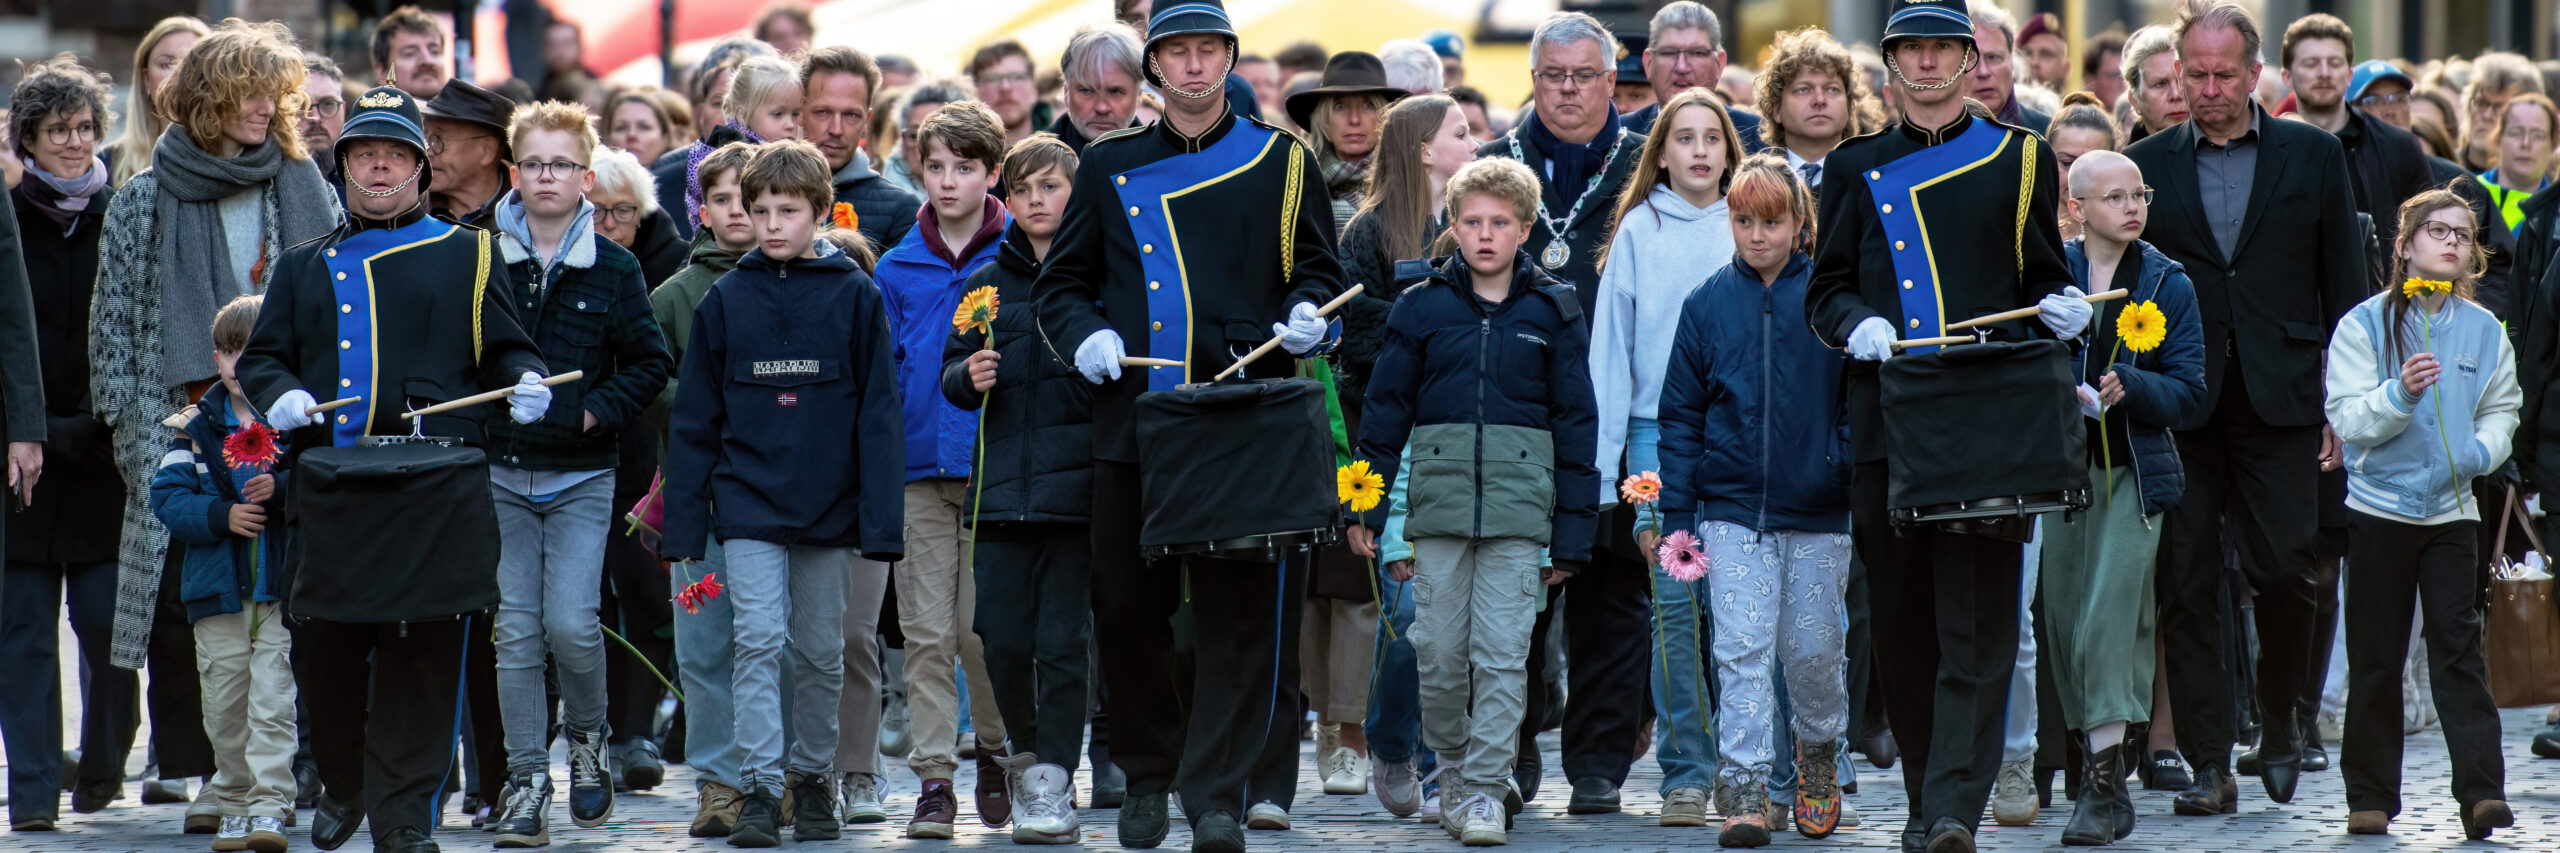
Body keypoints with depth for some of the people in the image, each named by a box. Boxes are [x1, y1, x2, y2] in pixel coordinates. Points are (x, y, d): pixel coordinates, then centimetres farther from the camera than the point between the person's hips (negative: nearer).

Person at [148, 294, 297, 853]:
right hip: (218, 590, 3)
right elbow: (167, 498, 1)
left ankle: (270, 807, -11)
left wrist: (282, 488, -22)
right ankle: (234, 805, 19)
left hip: (283, 589, -2)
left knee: (273, 702, -10)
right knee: (225, 708, 7)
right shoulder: (199, 427, 8)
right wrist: (221, 515, -14)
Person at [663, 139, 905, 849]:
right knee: (757, 641, -9)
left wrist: (881, 522, -6)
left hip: (829, 503, 0)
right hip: (748, 498, 0)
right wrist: (683, 522, 2)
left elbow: (878, 414, -1)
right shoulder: (725, 300, 3)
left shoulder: (854, 296, -1)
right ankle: (760, 789, -8)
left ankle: (813, 776, 24)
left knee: (822, 650, 9)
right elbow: (694, 420, 6)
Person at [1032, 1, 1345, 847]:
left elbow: (1318, 268, 14)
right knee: (1127, 607, 4)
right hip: (1133, 418, 2)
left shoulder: (1280, 161, 9)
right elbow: (1061, 281, 18)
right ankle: (1146, 777, 22)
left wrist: (1308, 316, -7)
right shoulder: (1108, 166, 13)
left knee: (1237, 614, -6)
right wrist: (1085, 334, -2)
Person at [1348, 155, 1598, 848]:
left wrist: (1572, 531, 4)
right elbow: (1385, 410, 10)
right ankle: (1453, 770, 23)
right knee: (1438, 653, 4)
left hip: (1517, 504, -1)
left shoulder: (1552, 311, 5)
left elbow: (1575, 421, 7)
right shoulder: (1420, 307, 6)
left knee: (1502, 654, -5)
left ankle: (1485, 790, 2)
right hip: (1437, 499, 1)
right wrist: (1366, 509, 6)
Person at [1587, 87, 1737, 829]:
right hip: (1659, 429, 0)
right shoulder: (1639, 230, 6)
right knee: (1674, 603, -3)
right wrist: (1609, 463, 0)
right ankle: (1685, 773, 3)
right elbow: (1610, 346, 6)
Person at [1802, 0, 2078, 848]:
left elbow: (2043, 277, 15)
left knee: (1977, 618, -10)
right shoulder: (1857, 166, 14)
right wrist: (1858, 323, -7)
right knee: (1899, 614, 6)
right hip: (1885, 421, 2)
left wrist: (2062, 308, -7)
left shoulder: (2020, 159, 11)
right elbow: (1826, 290, 14)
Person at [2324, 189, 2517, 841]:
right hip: (2380, 508, -1)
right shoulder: (2364, 324, -2)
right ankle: (2370, 796, 11)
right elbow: (2348, 420, -9)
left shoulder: (2485, 331, 7)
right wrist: (2400, 394, -26)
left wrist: (2481, 450, -9)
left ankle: (2481, 791, -11)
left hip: (2453, 511, 1)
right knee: (2376, 658, 4)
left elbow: (2502, 409, 12)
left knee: (2459, 646, -7)